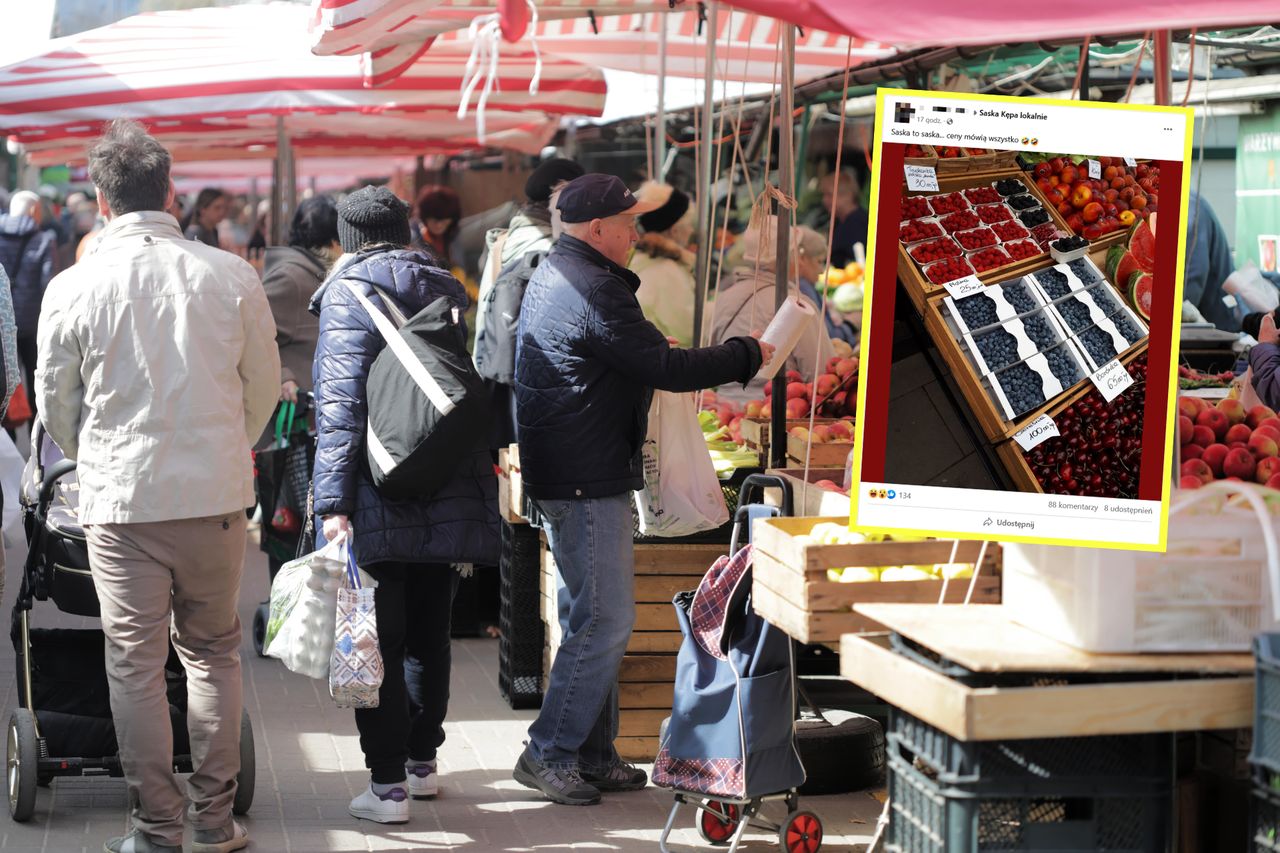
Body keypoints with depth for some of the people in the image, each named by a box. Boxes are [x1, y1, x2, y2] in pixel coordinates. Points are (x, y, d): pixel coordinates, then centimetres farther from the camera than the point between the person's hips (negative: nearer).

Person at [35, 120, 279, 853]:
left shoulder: (74, 287, -5)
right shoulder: (231, 276, -3)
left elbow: (55, 403, 7)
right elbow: (265, 386, 7)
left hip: (121, 500, -1)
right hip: (217, 497, 1)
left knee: (136, 663, 7)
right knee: (214, 652, 15)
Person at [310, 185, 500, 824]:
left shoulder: (349, 291, -6)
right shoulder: (448, 290, 13)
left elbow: (340, 402, -16)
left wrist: (333, 501, -19)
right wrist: (475, 479, 23)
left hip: (381, 504, -6)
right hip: (453, 500, 6)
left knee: (378, 640, 0)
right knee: (429, 634, 17)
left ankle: (388, 785, 1)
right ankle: (423, 762, 28)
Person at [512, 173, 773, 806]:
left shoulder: (552, 276, 16)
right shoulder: (593, 292, -19)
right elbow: (667, 368, -19)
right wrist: (746, 355, -7)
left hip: (566, 477, 11)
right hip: (588, 482, -11)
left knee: (593, 618, 16)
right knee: (604, 621, -6)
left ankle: (592, 753, 22)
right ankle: (549, 754, 0)